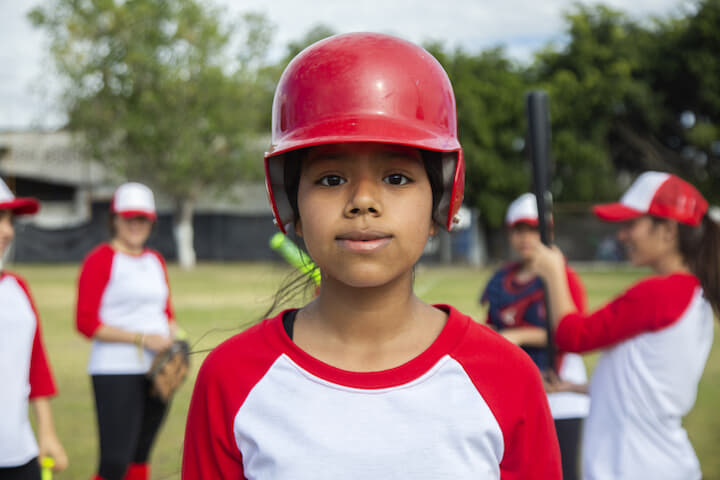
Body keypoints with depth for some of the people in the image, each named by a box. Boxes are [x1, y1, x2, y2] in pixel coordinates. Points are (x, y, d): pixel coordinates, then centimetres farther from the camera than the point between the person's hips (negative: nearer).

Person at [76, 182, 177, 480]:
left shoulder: (155, 260, 16)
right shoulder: (100, 259, -5)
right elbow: (86, 323, -11)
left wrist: (171, 339, 1)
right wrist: (141, 338, -15)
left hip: (158, 373, 7)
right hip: (116, 374, -7)